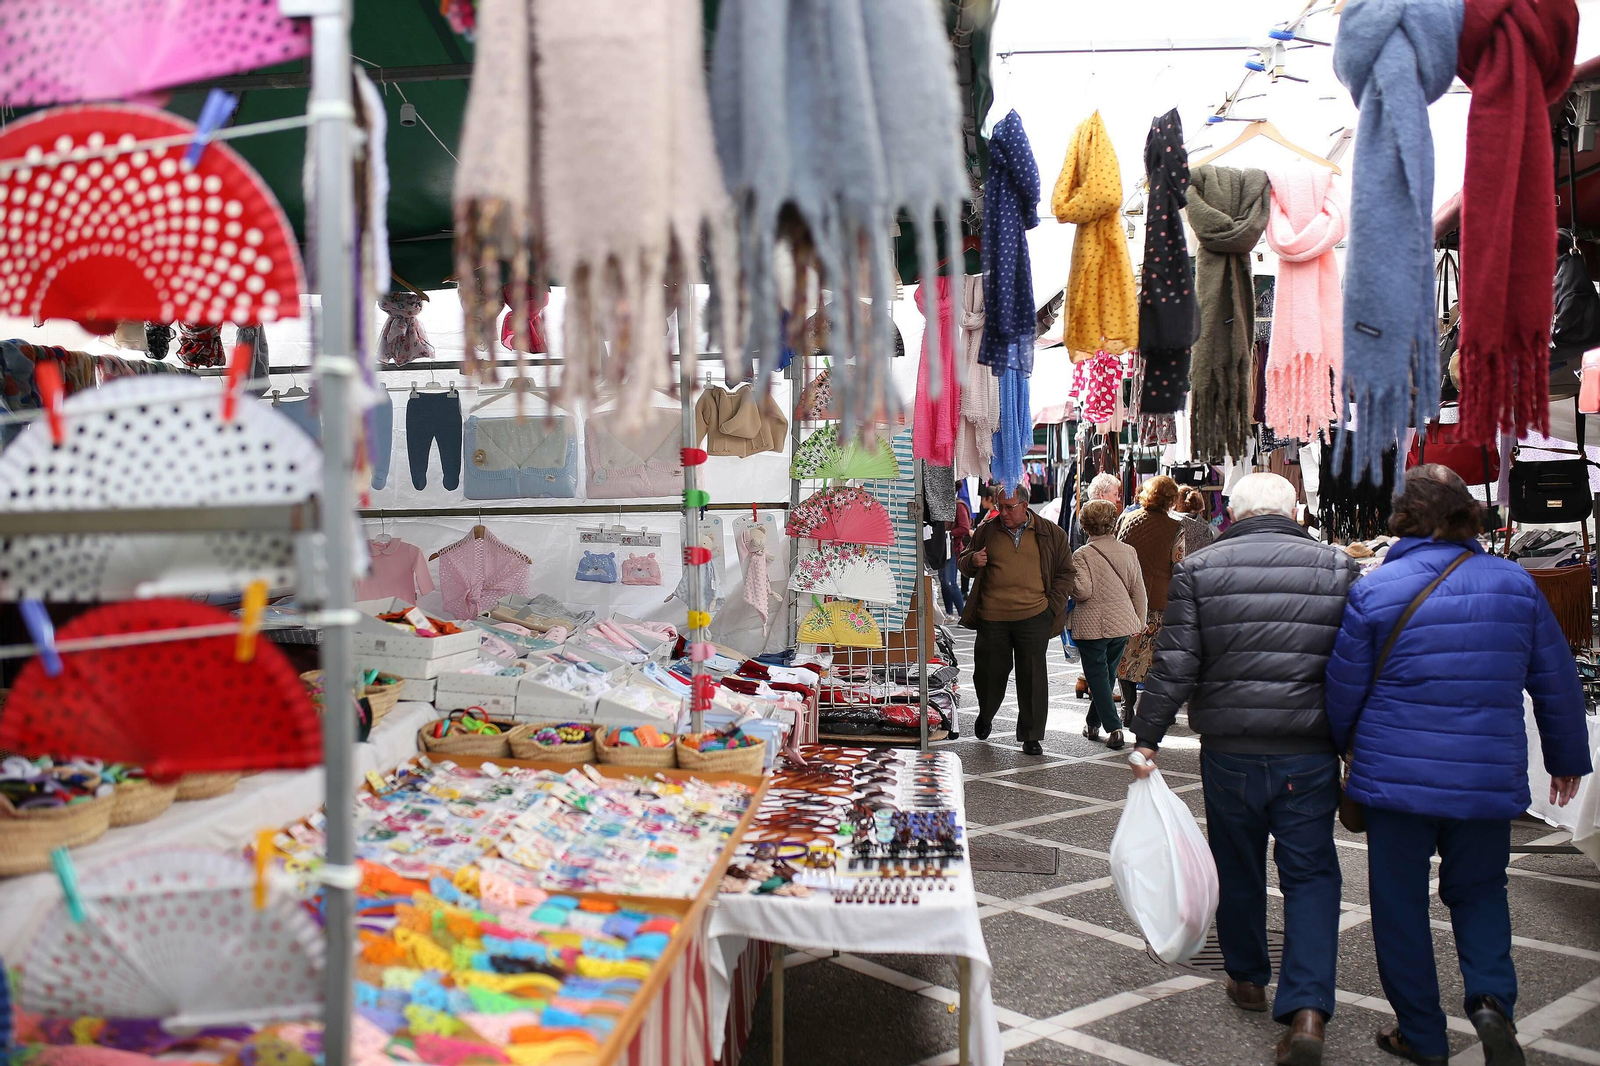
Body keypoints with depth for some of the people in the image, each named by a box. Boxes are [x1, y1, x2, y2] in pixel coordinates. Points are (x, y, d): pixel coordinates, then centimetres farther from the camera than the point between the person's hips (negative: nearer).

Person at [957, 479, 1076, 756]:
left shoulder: (1051, 534, 5)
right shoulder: (986, 531, 8)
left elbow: (1065, 572, 12)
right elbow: (964, 562, 20)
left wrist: (1052, 606, 1)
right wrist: (972, 560, -5)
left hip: (1033, 618, -1)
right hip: (991, 618, 1)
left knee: (1033, 675, -3)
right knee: (990, 672, 9)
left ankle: (1031, 735, 8)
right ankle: (985, 716, 38)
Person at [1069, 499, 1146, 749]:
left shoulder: (1082, 555, -13)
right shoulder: (1128, 552, 2)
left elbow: (1083, 591, -22)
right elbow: (1138, 591, 6)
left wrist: (1068, 582, -1)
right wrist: (1140, 621, 16)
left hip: (1092, 625, -5)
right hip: (1122, 624, 5)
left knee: (1097, 677, 4)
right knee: (1108, 674, 18)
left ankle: (1114, 728, -5)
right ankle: (1093, 723, 30)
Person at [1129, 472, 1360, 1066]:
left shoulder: (1198, 570, -3)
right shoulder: (1338, 568, 2)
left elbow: (1175, 665, -7)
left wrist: (1147, 737, 0)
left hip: (1229, 750, 0)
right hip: (1310, 753, 0)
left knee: (1237, 865, 18)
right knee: (1310, 871, 8)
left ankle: (1247, 978, 34)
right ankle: (1307, 1008, -3)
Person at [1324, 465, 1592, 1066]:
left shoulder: (1374, 592, -9)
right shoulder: (1516, 584, 0)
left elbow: (1343, 689, -2)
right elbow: (1557, 681, 7)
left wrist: (1344, 747, 18)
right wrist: (1567, 758, 21)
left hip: (1397, 774, -3)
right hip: (1491, 778, 3)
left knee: (1400, 903, 10)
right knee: (1479, 890, 21)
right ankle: (1492, 998, 0)